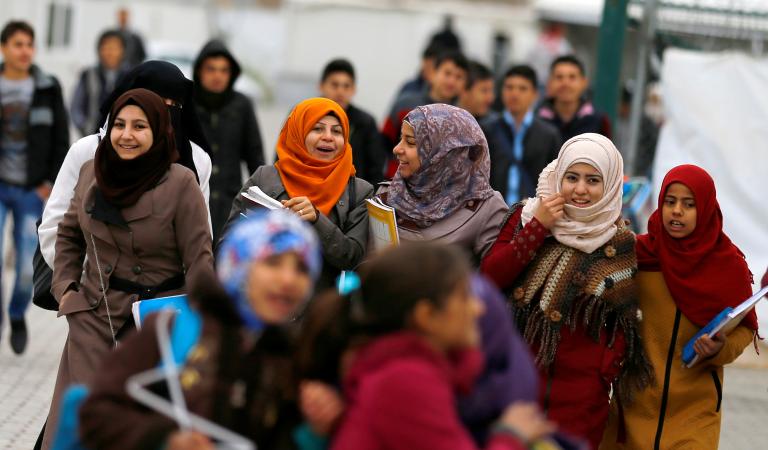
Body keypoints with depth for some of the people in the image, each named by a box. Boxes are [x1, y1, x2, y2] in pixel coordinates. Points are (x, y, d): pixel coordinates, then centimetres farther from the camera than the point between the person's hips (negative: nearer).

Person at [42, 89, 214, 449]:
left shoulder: (180, 184, -11)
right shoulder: (92, 173, 3)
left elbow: (199, 260, -9)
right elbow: (68, 235, 19)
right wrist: (64, 286, 7)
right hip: (94, 318, 4)